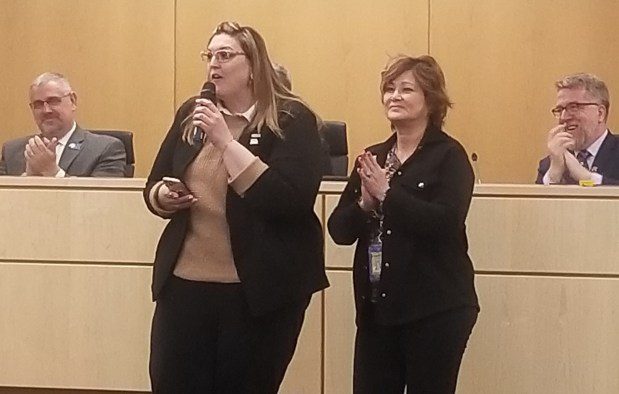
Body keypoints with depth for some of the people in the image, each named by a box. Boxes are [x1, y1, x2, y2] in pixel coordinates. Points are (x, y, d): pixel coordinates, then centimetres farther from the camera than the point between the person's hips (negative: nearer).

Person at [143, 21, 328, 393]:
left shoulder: (291, 119, -6)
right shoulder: (192, 113, 11)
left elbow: (292, 201, -20)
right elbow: (154, 186, 18)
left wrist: (225, 140, -21)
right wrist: (163, 197, -6)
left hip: (259, 289, -4)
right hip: (185, 282, 5)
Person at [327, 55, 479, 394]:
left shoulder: (449, 155, -5)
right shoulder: (372, 158, 11)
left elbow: (446, 222, -20)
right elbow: (339, 230, 6)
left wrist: (387, 193, -19)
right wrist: (365, 204, -13)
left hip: (435, 309, -5)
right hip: (376, 307, 5)